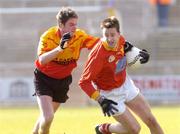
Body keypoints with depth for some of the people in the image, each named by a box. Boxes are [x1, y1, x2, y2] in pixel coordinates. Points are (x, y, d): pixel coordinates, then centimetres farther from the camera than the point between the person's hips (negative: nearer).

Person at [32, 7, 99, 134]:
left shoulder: (79, 36, -16)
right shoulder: (48, 36, -26)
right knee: (48, 117, -18)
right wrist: (60, 48, -52)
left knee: (47, 116, 16)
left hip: (64, 79, 4)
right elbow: (42, 60, -39)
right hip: (44, 77, -4)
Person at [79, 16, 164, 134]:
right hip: (111, 95, -6)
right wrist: (101, 100, -37)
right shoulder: (98, 54, -34)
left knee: (151, 121, 8)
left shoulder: (120, 40, -15)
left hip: (126, 84, 6)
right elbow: (84, 82, -30)